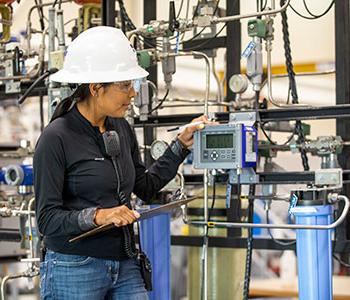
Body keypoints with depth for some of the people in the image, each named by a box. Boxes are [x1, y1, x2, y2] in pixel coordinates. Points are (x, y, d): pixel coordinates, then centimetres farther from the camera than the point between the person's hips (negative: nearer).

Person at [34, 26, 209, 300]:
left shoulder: (121, 129, 6)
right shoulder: (57, 138, -13)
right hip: (73, 270, -6)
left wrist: (182, 144, 12)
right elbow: (48, 219, -14)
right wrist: (96, 216, -27)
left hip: (125, 267, 6)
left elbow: (146, 187, 17)